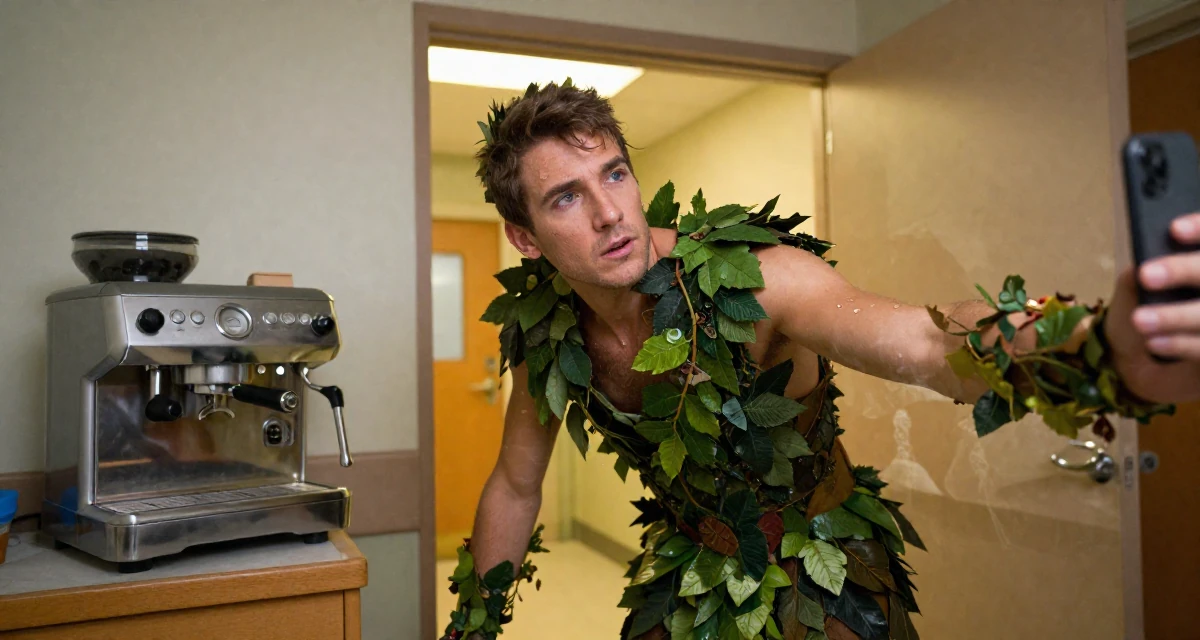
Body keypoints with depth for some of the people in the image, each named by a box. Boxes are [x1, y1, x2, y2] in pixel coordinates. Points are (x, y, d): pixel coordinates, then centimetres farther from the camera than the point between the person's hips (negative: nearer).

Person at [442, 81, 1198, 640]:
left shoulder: (750, 279, -30)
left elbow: (925, 343, -47)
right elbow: (515, 486, 1)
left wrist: (1106, 347, -67)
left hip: (824, 571, -3)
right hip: (688, 573, 4)